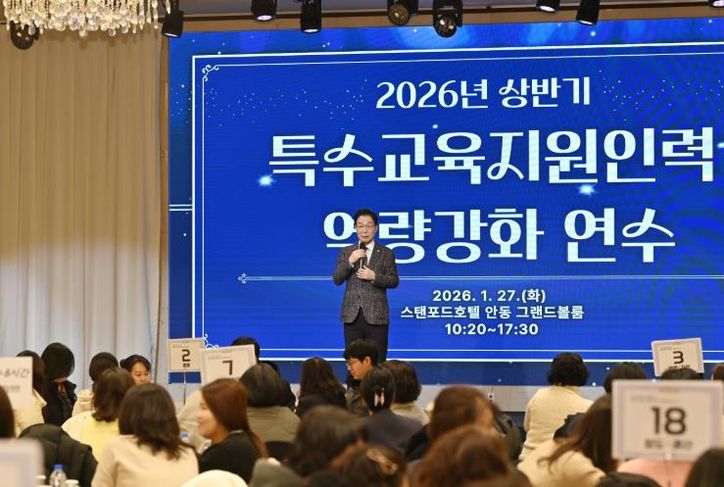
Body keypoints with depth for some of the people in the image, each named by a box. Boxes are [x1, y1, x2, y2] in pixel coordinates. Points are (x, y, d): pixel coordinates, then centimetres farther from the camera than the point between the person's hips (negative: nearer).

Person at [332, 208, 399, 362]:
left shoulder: (386, 253, 5)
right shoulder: (346, 252, 10)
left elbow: (394, 281, 3)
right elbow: (336, 280, 2)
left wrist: (374, 277, -13)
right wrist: (350, 261, -12)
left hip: (376, 315, -2)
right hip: (352, 315, 2)